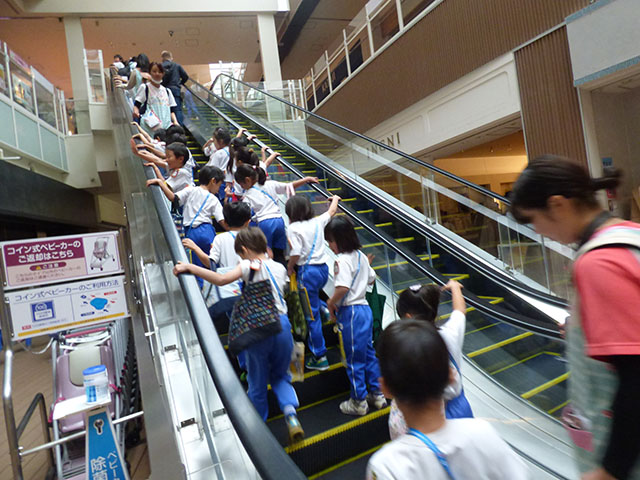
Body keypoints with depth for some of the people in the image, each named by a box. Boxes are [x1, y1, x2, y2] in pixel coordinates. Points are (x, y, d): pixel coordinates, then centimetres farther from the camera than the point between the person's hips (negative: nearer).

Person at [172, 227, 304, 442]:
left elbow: (221, 280, -24)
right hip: (281, 324, 4)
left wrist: (188, 267, -19)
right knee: (280, 375, 24)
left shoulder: (248, 266, -8)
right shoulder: (280, 268, 8)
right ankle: (290, 413, 2)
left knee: (257, 382, 15)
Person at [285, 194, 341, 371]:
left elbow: (295, 254, -19)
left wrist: (289, 267, 0)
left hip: (307, 271, -6)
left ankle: (319, 357, 9)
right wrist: (335, 199, 44)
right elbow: (332, 211, 25)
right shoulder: (318, 222, 6)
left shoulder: (294, 228, -10)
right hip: (323, 267, 6)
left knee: (312, 314, 2)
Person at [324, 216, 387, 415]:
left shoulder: (342, 260, -20)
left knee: (354, 358, 6)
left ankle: (358, 402, 21)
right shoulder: (360, 256, 7)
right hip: (364, 307, 9)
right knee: (368, 353, 19)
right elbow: (371, 278, 17)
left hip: (350, 312, -9)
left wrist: (331, 302, -16)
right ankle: (377, 395, 32)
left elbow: (343, 288, -31)